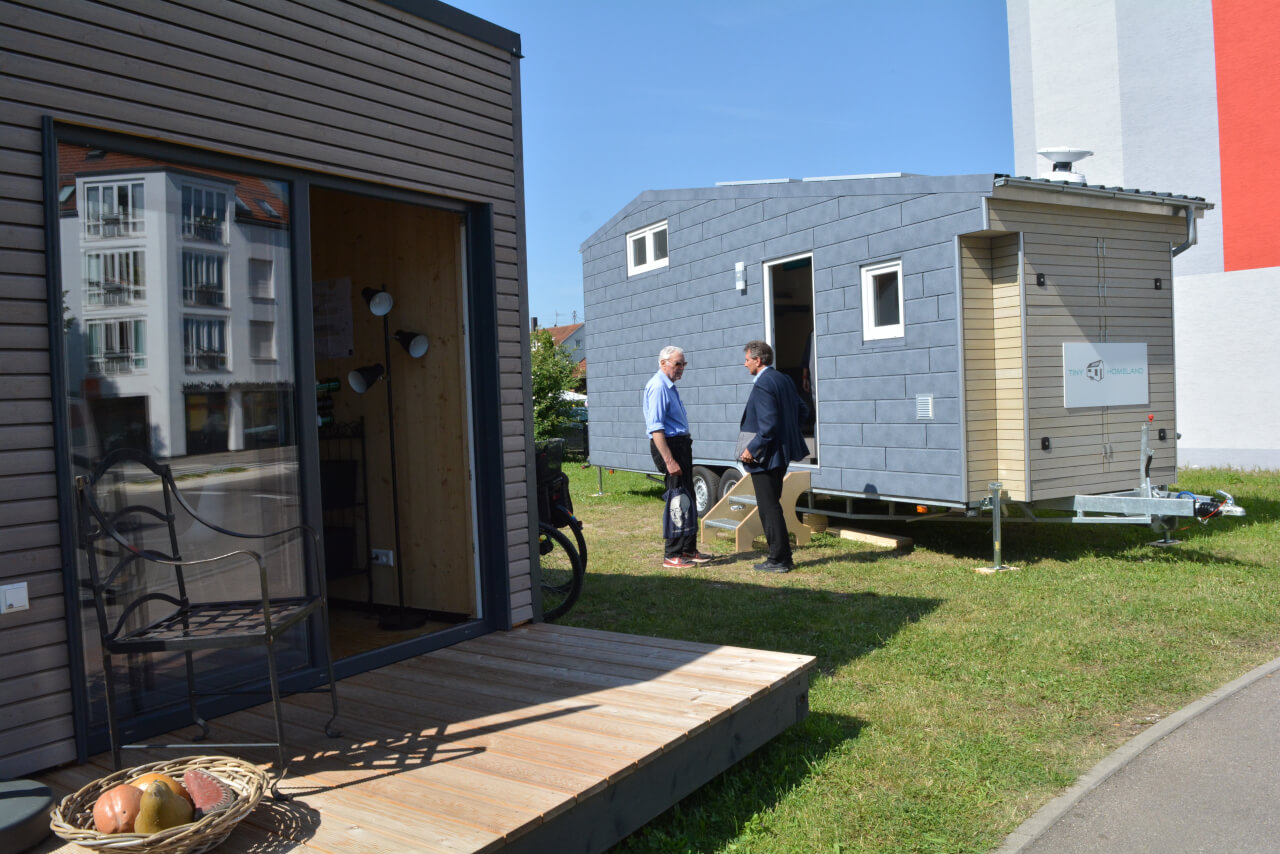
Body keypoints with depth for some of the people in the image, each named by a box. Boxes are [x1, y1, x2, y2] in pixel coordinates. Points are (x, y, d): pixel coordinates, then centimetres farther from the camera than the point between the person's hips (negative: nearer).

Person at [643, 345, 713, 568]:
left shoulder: (669, 386, 16)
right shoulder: (658, 387, -16)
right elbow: (656, 428, -23)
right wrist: (669, 461, -27)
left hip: (680, 445, 10)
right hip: (669, 446, -10)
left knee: (688, 500, 15)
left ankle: (688, 550, 24)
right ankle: (672, 555, -1)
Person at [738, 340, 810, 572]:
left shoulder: (762, 385, -18)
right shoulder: (784, 380, 11)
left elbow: (768, 425, -24)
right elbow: (803, 411, 16)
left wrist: (751, 449, -17)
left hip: (765, 457, -10)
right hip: (782, 452, 10)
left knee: (769, 508, -1)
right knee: (771, 506, 18)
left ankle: (779, 560, 5)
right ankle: (782, 555, 24)